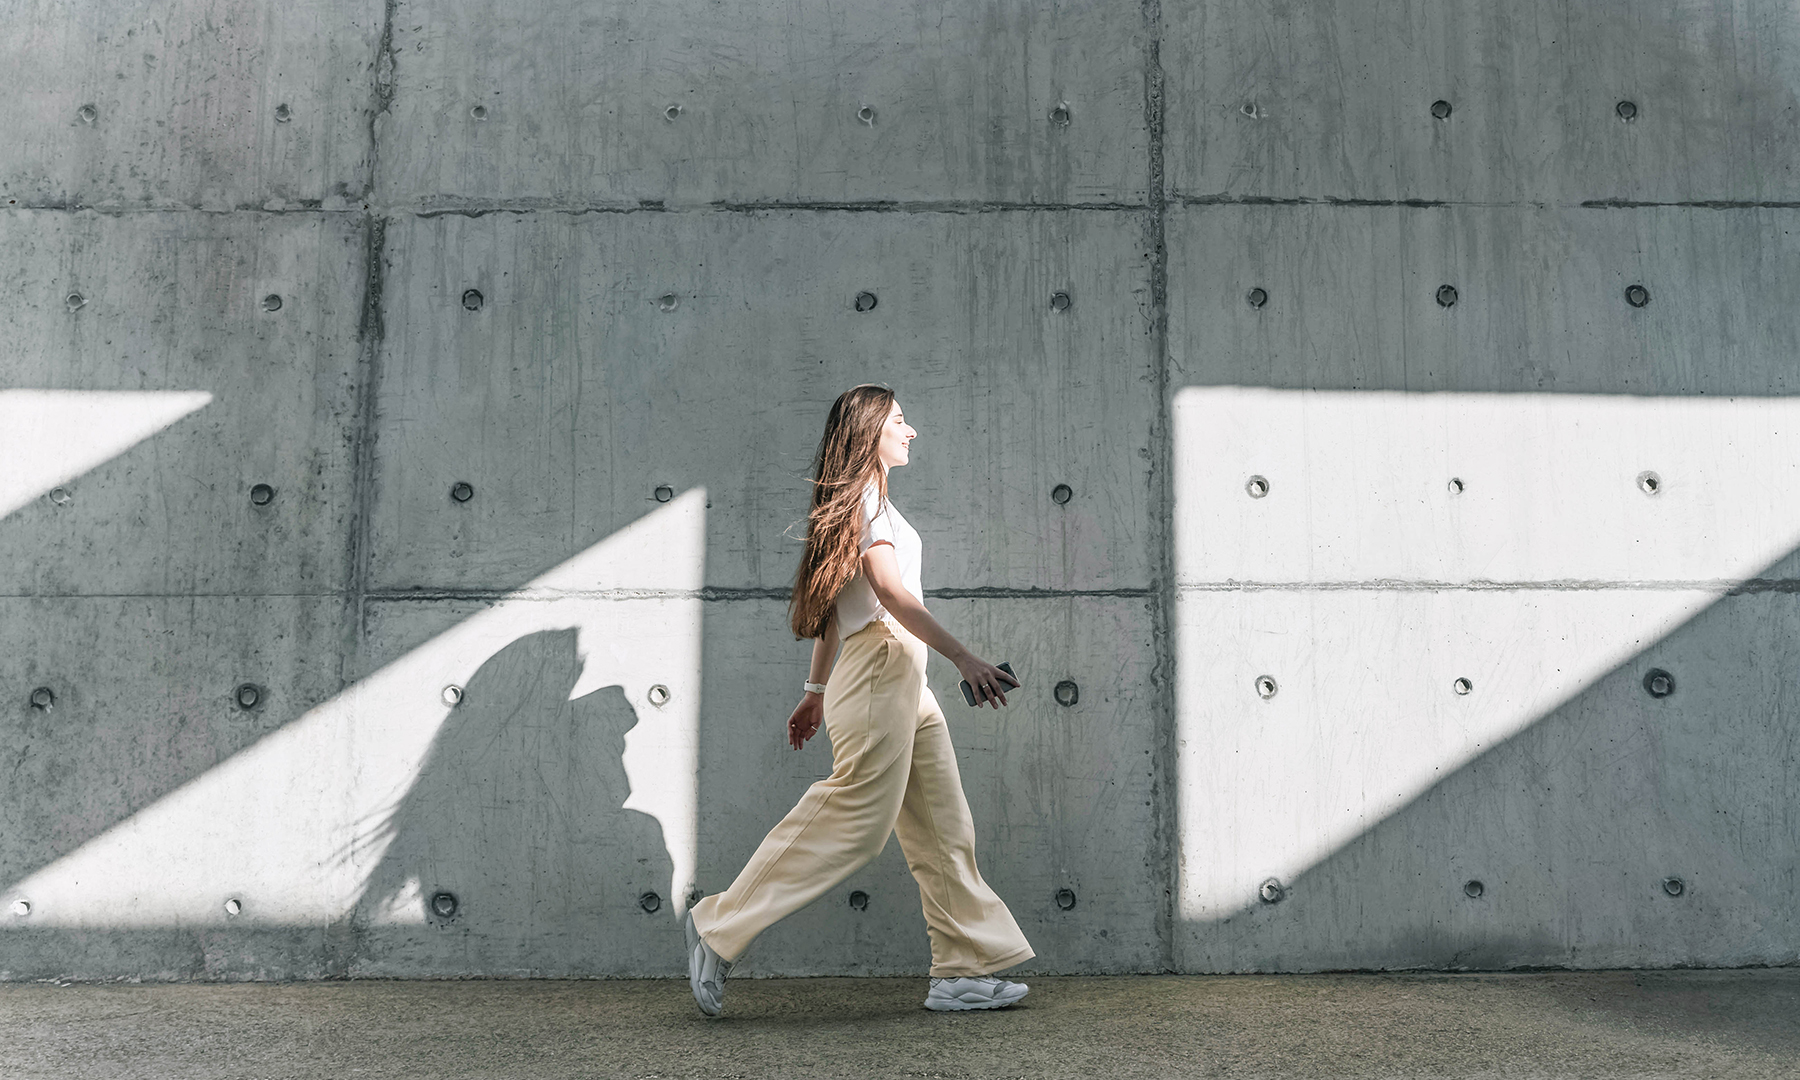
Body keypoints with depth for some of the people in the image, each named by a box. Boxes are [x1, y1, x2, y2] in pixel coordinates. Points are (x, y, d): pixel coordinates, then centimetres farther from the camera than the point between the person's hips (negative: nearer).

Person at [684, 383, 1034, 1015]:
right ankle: (720, 927, -1)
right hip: (883, 667, -10)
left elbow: (832, 609, 23)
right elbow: (892, 592, -20)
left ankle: (963, 971, 10)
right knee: (853, 818, -9)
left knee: (942, 830, 7)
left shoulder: (852, 500, 23)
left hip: (903, 684, 10)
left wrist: (817, 692, 25)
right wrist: (966, 660, -24)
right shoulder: (866, 496, -7)